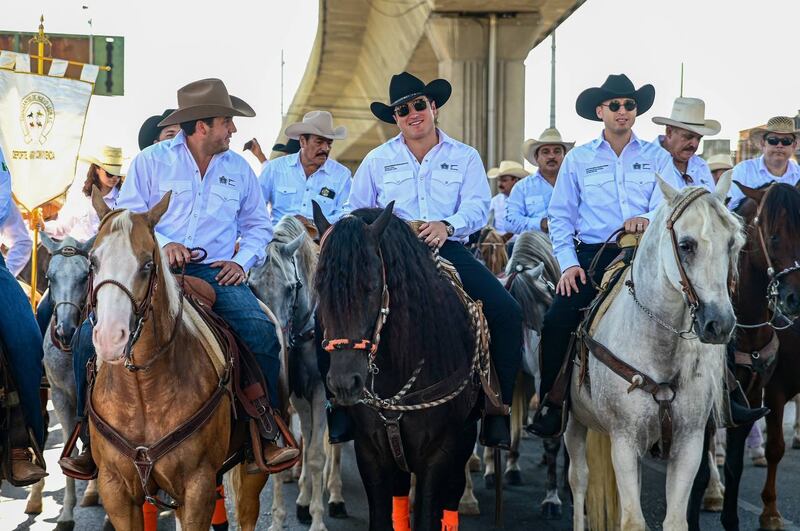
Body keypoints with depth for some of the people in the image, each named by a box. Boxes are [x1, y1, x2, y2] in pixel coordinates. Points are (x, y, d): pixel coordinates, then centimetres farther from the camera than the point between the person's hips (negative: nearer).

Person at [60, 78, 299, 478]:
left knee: (261, 330, -26)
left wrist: (242, 260, 2)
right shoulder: (151, 162, 5)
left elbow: (257, 225, 21)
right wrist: (162, 243, -14)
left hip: (214, 272, 1)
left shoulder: (239, 168, 14)